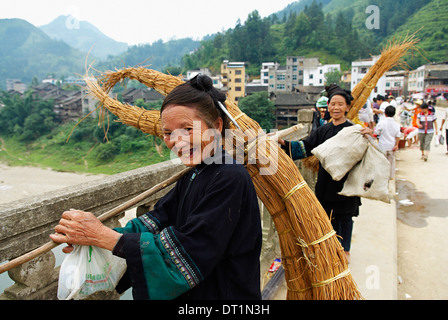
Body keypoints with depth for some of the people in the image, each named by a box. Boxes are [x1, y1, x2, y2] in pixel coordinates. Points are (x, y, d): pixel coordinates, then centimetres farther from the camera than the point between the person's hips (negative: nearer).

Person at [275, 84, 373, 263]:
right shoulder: (323, 130, 4)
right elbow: (306, 146, -2)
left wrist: (368, 138, -34)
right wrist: (284, 143, -13)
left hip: (346, 182, -4)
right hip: (326, 183, 4)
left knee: (345, 217, 10)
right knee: (330, 217, 15)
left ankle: (345, 250, 30)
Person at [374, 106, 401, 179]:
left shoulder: (381, 122, -12)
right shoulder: (396, 124, -2)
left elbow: (376, 132, -7)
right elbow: (398, 136, -4)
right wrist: (396, 145, 0)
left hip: (383, 145, -3)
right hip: (392, 145, 3)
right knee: (391, 161, 14)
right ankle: (391, 175, 22)